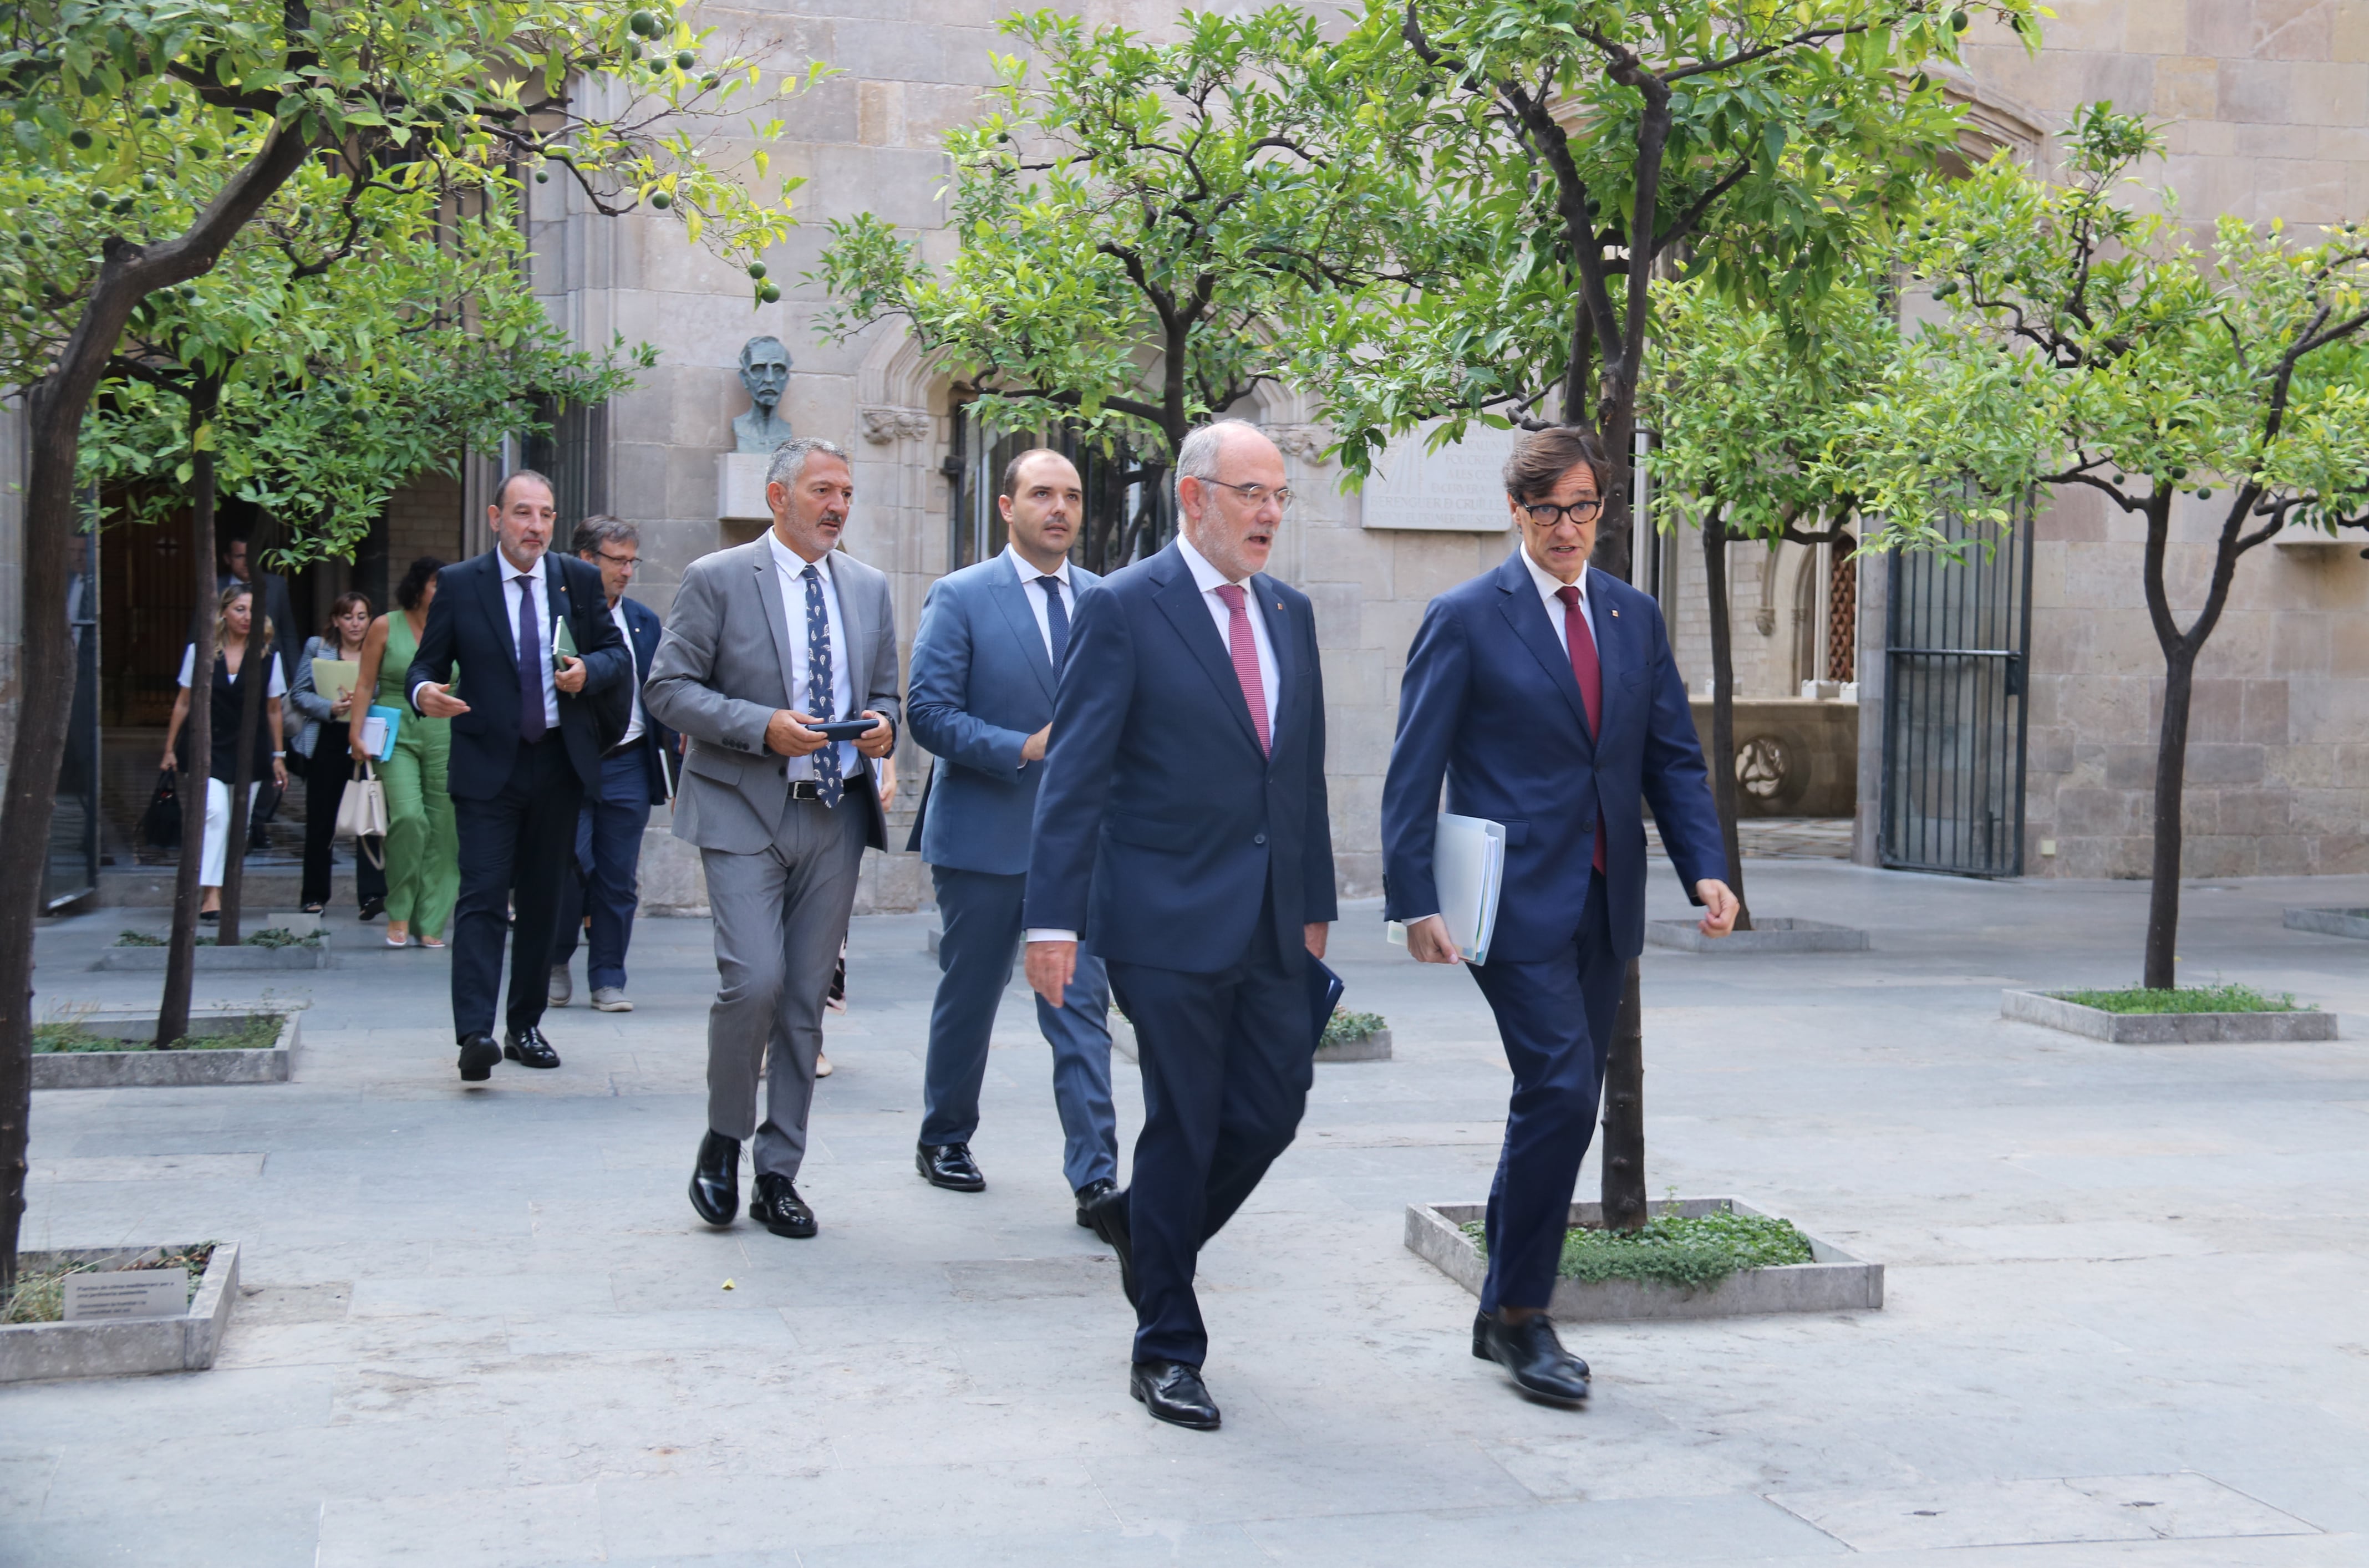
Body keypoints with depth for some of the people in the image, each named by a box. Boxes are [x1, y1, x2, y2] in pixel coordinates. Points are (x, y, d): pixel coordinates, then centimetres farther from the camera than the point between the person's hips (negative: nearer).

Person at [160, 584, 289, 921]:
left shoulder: (268, 657, 3)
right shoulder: (200, 651, 1)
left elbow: (273, 710, 9)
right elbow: (184, 703, 7)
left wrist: (278, 755, 10)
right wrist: (170, 748, 8)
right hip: (208, 747, -2)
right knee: (215, 813, -18)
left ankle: (224, 892, 16)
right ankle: (211, 895, -20)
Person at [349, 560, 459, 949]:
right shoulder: (386, 627, 3)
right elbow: (365, 684, 3)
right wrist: (355, 731, -6)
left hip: (444, 737, 3)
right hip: (396, 735, -3)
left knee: (441, 830, 0)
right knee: (409, 818, -21)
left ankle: (430, 924, 9)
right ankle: (399, 913, -5)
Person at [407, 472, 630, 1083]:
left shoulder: (580, 579, 7)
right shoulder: (458, 585, 1)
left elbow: (619, 655, 10)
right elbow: (426, 663, 2)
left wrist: (589, 672, -12)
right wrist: (424, 692, -21)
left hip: (560, 764, 3)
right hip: (487, 765, -3)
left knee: (543, 900, 10)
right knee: (483, 896, -13)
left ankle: (525, 1027, 20)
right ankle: (475, 1033, -19)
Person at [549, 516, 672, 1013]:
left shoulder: (645, 621, 13)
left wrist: (678, 733, 0)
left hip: (627, 765, 4)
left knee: (619, 878, 5)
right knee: (570, 866, -8)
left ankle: (608, 979, 14)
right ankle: (555, 961, 16)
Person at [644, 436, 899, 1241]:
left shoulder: (868, 588, 13)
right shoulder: (717, 580, -2)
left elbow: (885, 692, 20)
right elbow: (668, 689, -5)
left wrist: (882, 723, -3)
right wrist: (763, 727, -17)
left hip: (836, 815, 5)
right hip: (745, 812, -4)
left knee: (806, 1000, 6)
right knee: (753, 981, -16)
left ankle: (778, 1174, 15)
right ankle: (723, 1141, 8)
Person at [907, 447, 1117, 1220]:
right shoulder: (960, 598, -4)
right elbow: (930, 713, -10)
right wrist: (1025, 749, -19)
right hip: (985, 834, -2)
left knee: (1082, 1009, -3)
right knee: (968, 999, 12)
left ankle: (1095, 1181, -4)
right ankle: (944, 1141, 31)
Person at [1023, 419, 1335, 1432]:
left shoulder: (1290, 613, 12)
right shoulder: (1122, 609, -7)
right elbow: (1075, 775, -11)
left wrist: (1314, 902, 15)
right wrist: (1053, 919, -16)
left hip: (1269, 927, 6)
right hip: (1167, 920, -6)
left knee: (1274, 1110, 6)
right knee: (1183, 1126, 0)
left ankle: (1143, 1222, 34)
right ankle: (1166, 1351, 14)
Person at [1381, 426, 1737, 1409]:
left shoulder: (1635, 618, 13)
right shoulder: (1465, 620, -4)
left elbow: (1673, 758, 13)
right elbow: (1414, 774, -6)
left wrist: (1705, 869, -2)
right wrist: (1416, 903, -14)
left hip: (1604, 904, 6)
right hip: (1516, 901, -6)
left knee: (1558, 1108, 10)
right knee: (1561, 1091, -15)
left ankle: (1502, 1315, 22)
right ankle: (1522, 1314, -1)